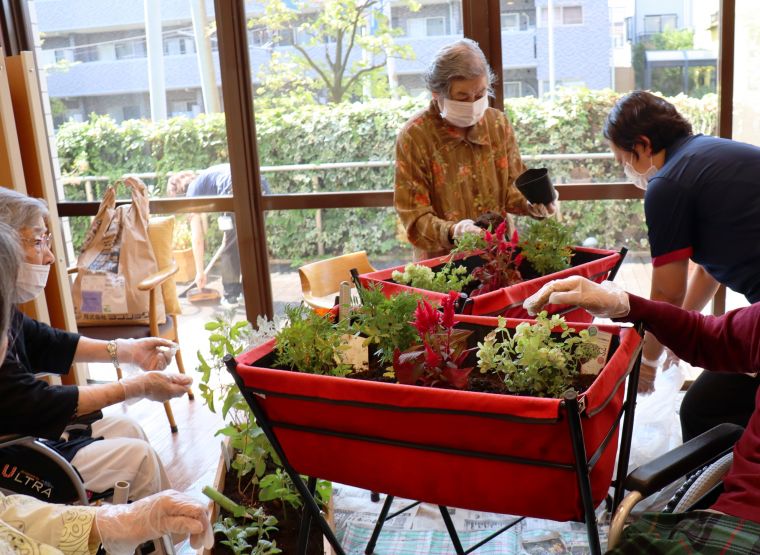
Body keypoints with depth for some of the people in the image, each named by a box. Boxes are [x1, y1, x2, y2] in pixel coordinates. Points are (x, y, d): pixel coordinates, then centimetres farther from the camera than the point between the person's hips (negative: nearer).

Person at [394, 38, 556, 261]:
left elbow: (511, 186, 12)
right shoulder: (414, 136, -10)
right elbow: (415, 217, -10)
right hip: (442, 260, -4)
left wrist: (530, 203, -9)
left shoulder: (498, 123, 5)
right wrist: (452, 232, -28)